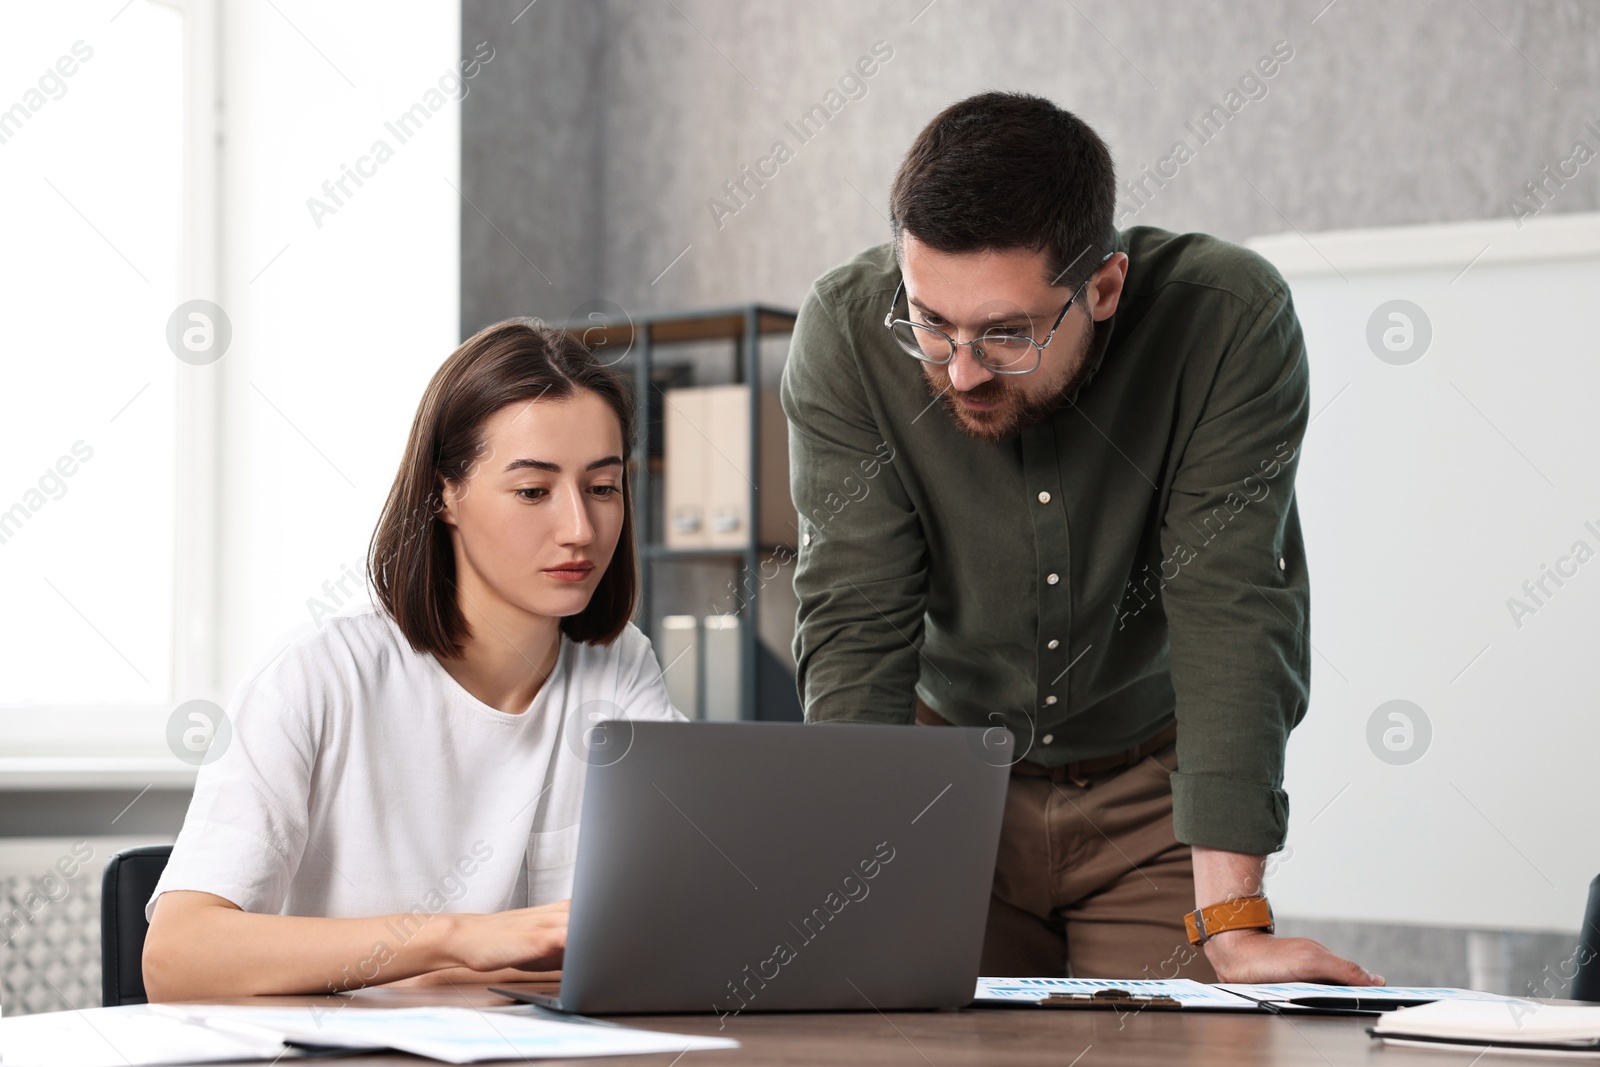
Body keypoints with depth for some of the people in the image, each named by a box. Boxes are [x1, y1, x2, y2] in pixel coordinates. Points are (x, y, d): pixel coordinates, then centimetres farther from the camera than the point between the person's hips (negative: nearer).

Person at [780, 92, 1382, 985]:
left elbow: (1231, 611, -26)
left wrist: (1232, 927, -32)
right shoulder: (847, 333, -21)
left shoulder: (1231, 322, -25)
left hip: (1153, 785, 0)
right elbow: (855, 627, -22)